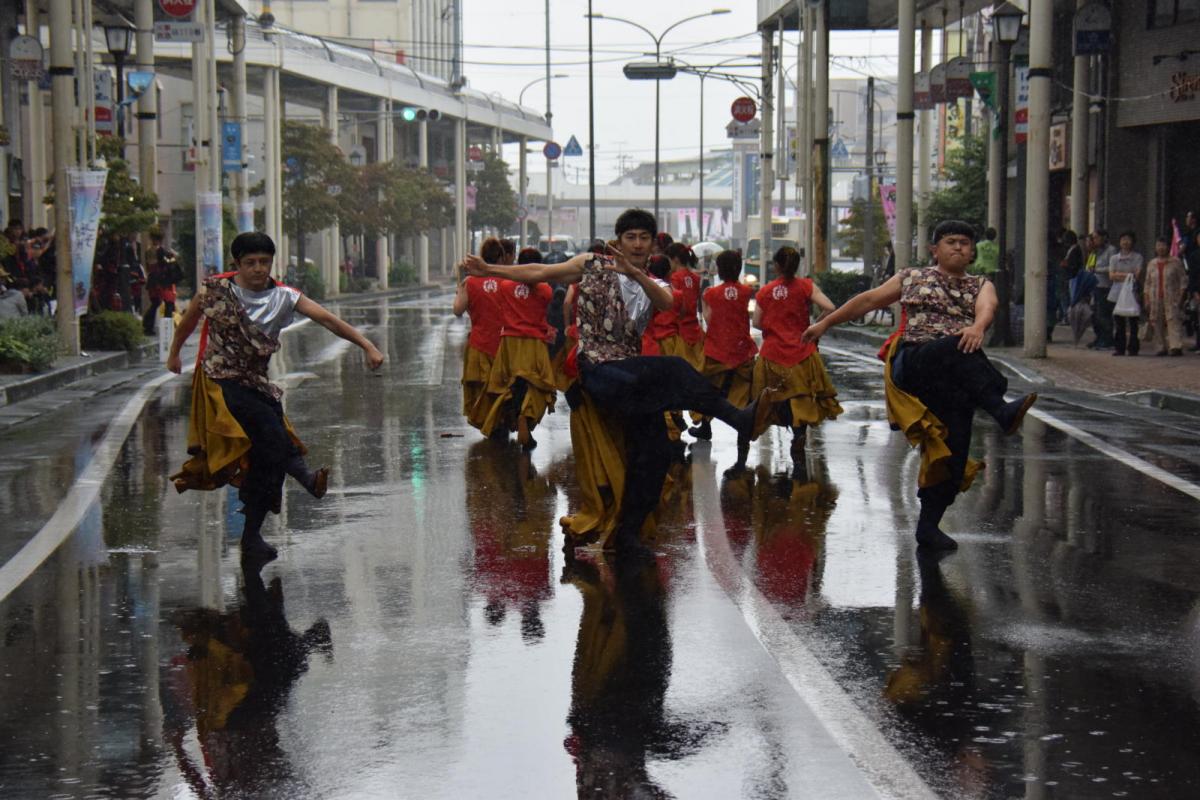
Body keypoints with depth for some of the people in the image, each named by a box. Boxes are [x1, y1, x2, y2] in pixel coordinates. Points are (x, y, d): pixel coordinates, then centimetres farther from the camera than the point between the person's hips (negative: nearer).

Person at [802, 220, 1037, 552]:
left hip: (954, 378, 2)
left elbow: (987, 307, -5)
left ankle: (929, 526, 7)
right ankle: (1002, 410, -54)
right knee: (958, 348, -34)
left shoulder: (981, 286, 18)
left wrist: (978, 327, -29)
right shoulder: (912, 279, 21)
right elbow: (868, 300, 26)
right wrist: (826, 323, 24)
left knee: (953, 447, -7)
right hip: (912, 363, -2)